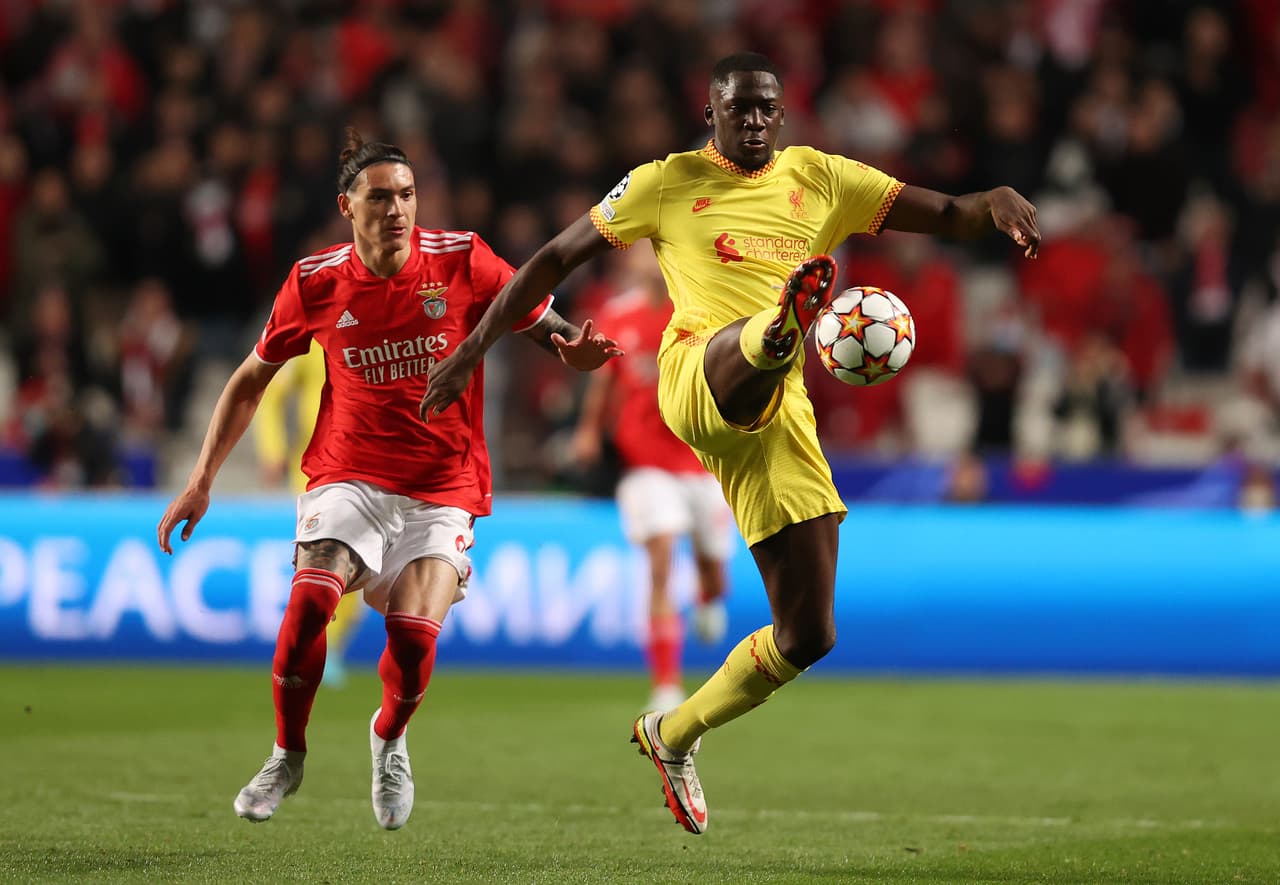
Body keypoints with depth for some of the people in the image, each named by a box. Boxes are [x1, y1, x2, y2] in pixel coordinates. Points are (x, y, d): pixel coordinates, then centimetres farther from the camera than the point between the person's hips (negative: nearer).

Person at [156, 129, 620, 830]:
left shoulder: (462, 261, -5)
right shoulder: (315, 283, -1)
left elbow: (548, 329, 0)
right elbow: (251, 379, 11)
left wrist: (575, 352, -26)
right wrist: (201, 481, 8)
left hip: (443, 489, -1)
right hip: (348, 477, 1)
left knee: (413, 634, -20)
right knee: (311, 599, -26)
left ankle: (389, 740, 14)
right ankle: (288, 757, -3)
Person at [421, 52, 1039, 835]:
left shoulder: (820, 179, 17)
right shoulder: (668, 184, 10)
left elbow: (946, 215, 11)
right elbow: (556, 258, 14)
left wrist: (997, 201, -12)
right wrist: (471, 352, 11)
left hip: (779, 416, 4)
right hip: (699, 378, -4)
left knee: (809, 636, 2)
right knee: (753, 346, -43)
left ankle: (674, 736, 22)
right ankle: (784, 324, -81)